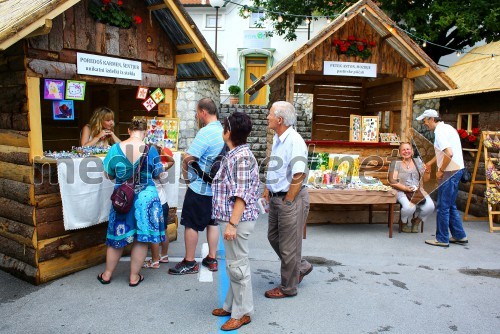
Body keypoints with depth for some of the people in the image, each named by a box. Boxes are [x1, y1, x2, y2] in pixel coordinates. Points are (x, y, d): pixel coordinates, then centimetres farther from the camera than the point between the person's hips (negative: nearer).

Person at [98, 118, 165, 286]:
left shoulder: (115, 149, -6)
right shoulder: (150, 150, -11)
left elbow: (108, 174, 5)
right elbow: (159, 175, 0)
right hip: (145, 198, -2)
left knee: (118, 236, 16)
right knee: (141, 239, 10)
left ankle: (107, 275, 30)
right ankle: (134, 277, 20)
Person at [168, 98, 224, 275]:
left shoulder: (205, 132, -20)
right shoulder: (223, 131, 6)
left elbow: (188, 158, -23)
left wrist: (186, 176, -4)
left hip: (199, 187, -8)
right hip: (216, 186, 8)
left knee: (191, 224, 4)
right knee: (212, 222, 16)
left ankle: (189, 263, 14)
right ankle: (212, 259, 25)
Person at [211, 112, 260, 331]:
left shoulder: (241, 157, -19)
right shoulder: (234, 154, 12)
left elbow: (241, 195, -23)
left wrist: (232, 223, -23)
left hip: (237, 220, -10)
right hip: (231, 218, 10)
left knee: (237, 265, 1)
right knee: (233, 264, 18)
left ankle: (242, 313, 16)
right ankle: (232, 305, 33)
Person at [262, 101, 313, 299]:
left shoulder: (294, 141, -21)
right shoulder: (277, 138, 9)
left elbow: (299, 176, -24)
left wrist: (287, 201, -18)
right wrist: (268, 188, 14)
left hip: (291, 199, -10)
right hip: (276, 198, 10)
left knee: (288, 245, 5)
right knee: (274, 237, 21)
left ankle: (288, 288, 23)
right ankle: (301, 267, 41)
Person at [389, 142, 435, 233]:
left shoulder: (418, 161, 13)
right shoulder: (396, 164, 3)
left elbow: (425, 180, 12)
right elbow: (393, 181, -6)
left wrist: (427, 172, -9)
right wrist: (406, 188, -18)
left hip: (418, 190, 4)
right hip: (402, 191, -3)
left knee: (430, 206, -24)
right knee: (410, 207, -33)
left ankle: (416, 222, 7)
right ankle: (404, 223, 3)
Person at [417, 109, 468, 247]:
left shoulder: (440, 131, -16)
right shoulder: (447, 128, 15)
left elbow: (449, 154, -28)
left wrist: (441, 171, -16)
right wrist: (430, 163, 33)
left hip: (450, 172, -10)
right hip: (457, 170, 10)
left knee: (443, 206, 0)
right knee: (450, 205, 18)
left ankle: (442, 239, 10)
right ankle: (459, 236, 26)